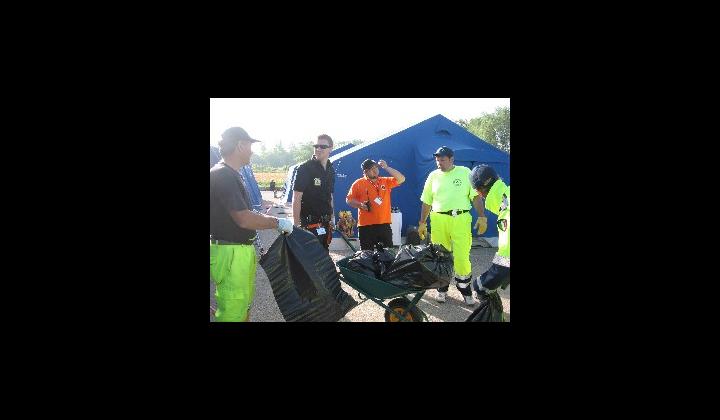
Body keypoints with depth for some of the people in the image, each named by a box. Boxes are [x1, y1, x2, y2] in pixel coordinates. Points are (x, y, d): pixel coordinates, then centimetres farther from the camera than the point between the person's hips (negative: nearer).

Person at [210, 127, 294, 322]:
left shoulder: (232, 174, 14)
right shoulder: (222, 175, -19)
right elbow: (243, 219, -24)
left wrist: (271, 219, 19)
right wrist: (278, 223, -14)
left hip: (242, 249, 11)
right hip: (229, 253, -11)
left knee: (244, 303, 21)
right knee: (232, 309, -4)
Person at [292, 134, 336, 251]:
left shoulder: (331, 170, 12)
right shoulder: (305, 168, -9)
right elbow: (296, 198, -12)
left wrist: (332, 217, 16)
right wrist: (296, 224, -16)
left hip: (325, 222, 7)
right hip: (309, 223, -7)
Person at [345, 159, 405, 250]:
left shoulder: (385, 181, 13)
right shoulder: (358, 183, 4)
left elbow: (401, 179, 3)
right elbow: (349, 200, 5)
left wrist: (386, 168, -1)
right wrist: (360, 204, -14)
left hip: (384, 224, 3)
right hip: (366, 225, -3)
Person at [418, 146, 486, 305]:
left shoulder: (465, 172, 3)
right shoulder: (433, 176, 9)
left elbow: (476, 196, 3)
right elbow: (426, 202, 13)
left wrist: (482, 217, -6)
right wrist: (422, 223, 12)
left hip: (461, 220, -2)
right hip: (438, 220, 2)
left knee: (462, 257, -5)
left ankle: (465, 290, 12)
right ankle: (442, 289, 24)